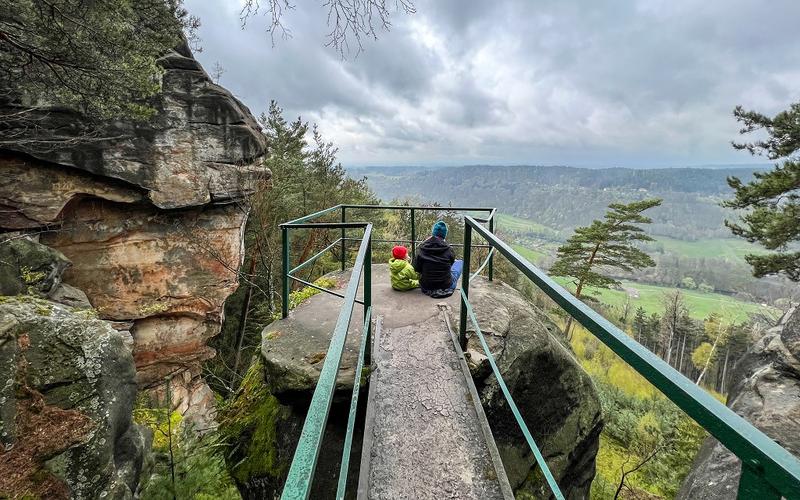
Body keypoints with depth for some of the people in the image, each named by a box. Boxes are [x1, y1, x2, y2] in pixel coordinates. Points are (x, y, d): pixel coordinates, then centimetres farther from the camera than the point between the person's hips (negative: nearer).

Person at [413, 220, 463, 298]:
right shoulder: (448, 249, -15)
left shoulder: (422, 248, -12)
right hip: (446, 287, -2)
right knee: (460, 262, 20)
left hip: (426, 287, 3)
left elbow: (417, 269, -3)